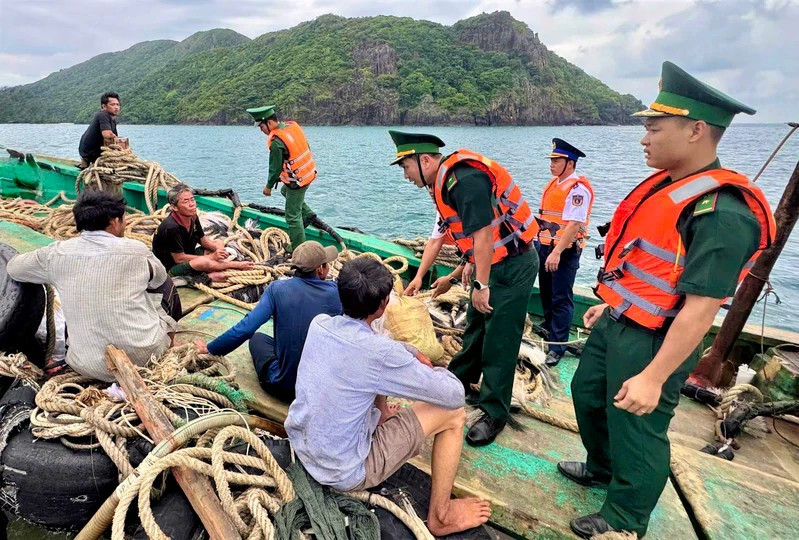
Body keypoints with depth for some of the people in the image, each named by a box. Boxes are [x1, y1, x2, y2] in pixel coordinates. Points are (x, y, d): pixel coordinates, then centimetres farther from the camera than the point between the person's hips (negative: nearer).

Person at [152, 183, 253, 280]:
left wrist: (218, 249, -14)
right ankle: (237, 265, -10)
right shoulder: (171, 227, -30)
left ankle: (212, 274, -17)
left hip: (187, 256, 9)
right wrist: (211, 257, -22)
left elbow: (203, 239, 8)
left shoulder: (192, 217, -5)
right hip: (171, 267, -9)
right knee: (203, 262, -35)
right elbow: (179, 259, -25)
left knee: (219, 243, 6)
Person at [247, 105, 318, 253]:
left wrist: (269, 186, -1)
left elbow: (275, 168, -16)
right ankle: (306, 213, 28)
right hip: (309, 173, 9)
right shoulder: (293, 125, 0)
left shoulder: (276, 142, -24)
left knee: (293, 216, 3)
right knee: (285, 191, 35)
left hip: (297, 180, -9)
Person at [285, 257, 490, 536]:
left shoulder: (319, 323, -10)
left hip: (300, 445, 7)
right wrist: (431, 368, 3)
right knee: (454, 414, 0)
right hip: (345, 473, -7)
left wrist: (411, 352, 5)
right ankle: (440, 516, 14)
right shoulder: (380, 354, -29)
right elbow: (455, 395, -18)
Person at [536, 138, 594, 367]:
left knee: (561, 298, -3)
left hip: (564, 251, -9)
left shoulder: (577, 188, -17)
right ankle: (549, 328, 43)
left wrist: (557, 252, -29)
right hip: (545, 246, 9)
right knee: (546, 292, 22)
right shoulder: (554, 183, 13)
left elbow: (575, 224, -25)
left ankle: (557, 346, 4)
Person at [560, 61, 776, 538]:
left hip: (653, 342, -10)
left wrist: (654, 378, -24)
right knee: (588, 393, 25)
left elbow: (701, 308, -26)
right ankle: (602, 467, 52)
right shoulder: (667, 184, 4)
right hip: (617, 323, 10)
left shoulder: (722, 213, -26)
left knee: (635, 430, 9)